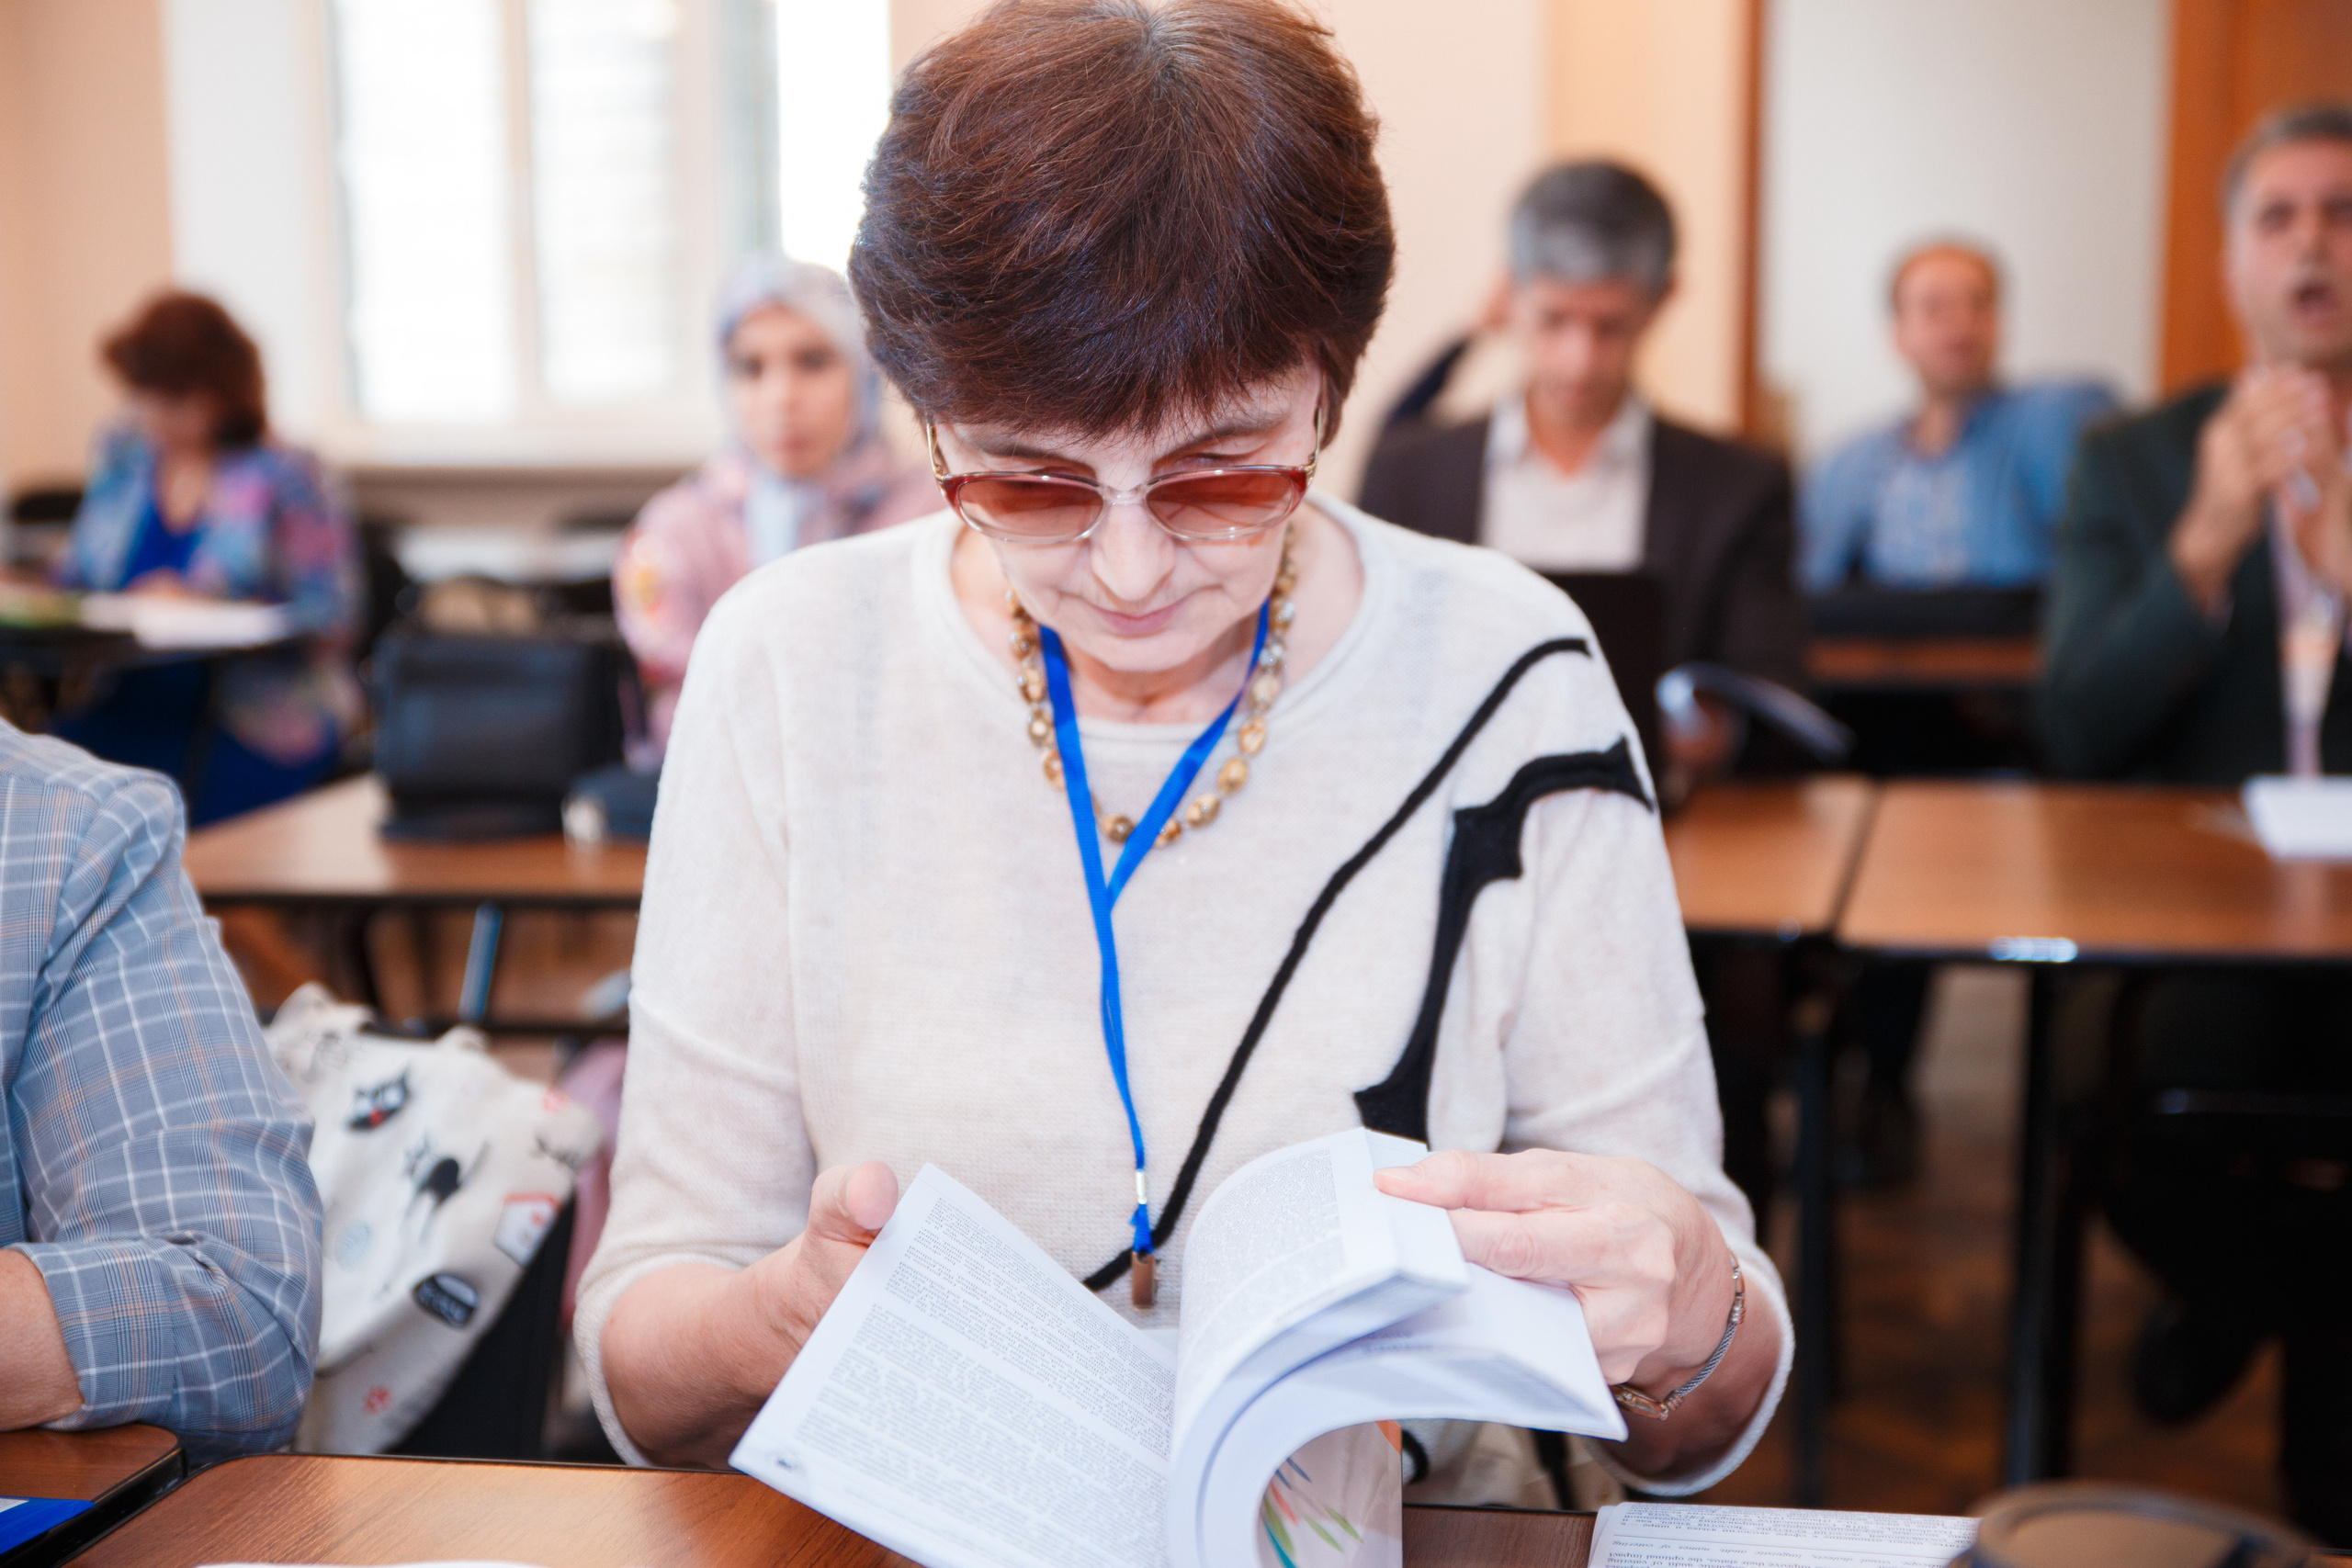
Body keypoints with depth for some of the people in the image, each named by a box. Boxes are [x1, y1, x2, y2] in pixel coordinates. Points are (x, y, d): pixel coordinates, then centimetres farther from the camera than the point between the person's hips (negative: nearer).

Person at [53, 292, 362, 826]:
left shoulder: (285, 475, -1)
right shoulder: (120, 453, 17)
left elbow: (332, 616, -9)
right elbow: (78, 577, 25)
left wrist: (207, 610, -16)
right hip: (120, 710, 5)